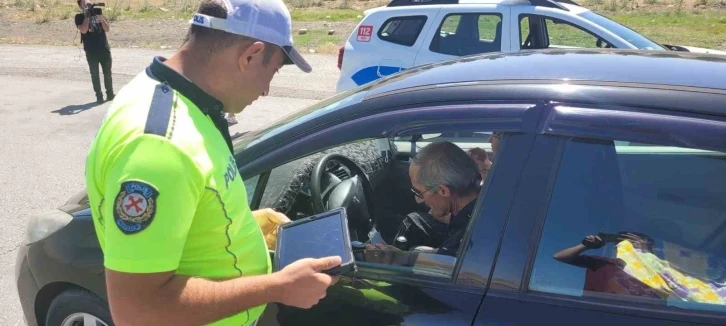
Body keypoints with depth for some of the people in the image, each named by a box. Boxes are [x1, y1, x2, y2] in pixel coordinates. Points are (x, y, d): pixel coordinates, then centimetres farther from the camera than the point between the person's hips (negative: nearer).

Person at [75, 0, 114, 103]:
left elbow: (107, 29, -1)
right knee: (94, 74, 1)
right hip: (91, 51, -2)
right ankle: (99, 95, 7)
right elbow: (83, 30, -14)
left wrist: (100, 17, -13)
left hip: (104, 49, 2)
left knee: (107, 73, 8)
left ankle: (110, 93, 19)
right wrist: (87, 16, -13)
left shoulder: (98, 14, 10)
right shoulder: (80, 17, 2)